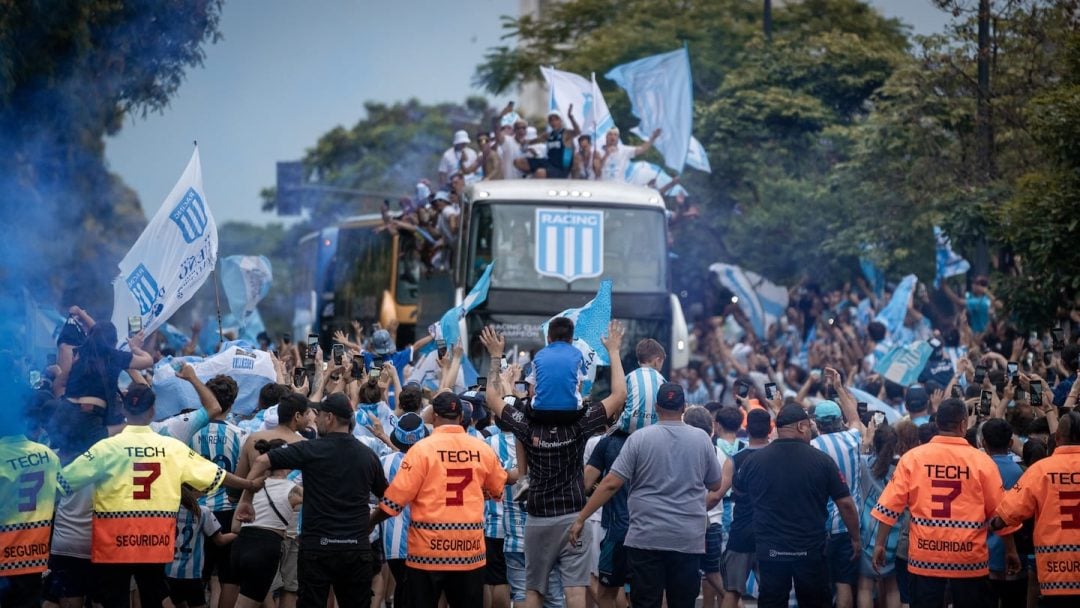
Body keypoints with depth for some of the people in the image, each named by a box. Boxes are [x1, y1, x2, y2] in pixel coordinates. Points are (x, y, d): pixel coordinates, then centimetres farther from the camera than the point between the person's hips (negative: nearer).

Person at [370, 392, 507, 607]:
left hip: (428, 548, -3)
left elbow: (396, 497, -8)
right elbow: (499, 490, 18)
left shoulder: (422, 449, -9)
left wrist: (370, 521, 8)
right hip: (470, 547, 3)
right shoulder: (482, 449, 1)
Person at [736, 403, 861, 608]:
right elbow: (845, 504, -6)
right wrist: (855, 538, 9)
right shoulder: (822, 460, -9)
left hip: (770, 552, 1)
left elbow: (738, 489, 17)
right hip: (811, 551, -1)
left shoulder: (754, 460, -5)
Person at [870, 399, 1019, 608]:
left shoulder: (913, 457, -3)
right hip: (969, 556, -1)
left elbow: (890, 505, -2)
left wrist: (879, 543, 6)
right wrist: (1011, 550, 11)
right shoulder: (981, 461, -5)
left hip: (925, 554, 1)